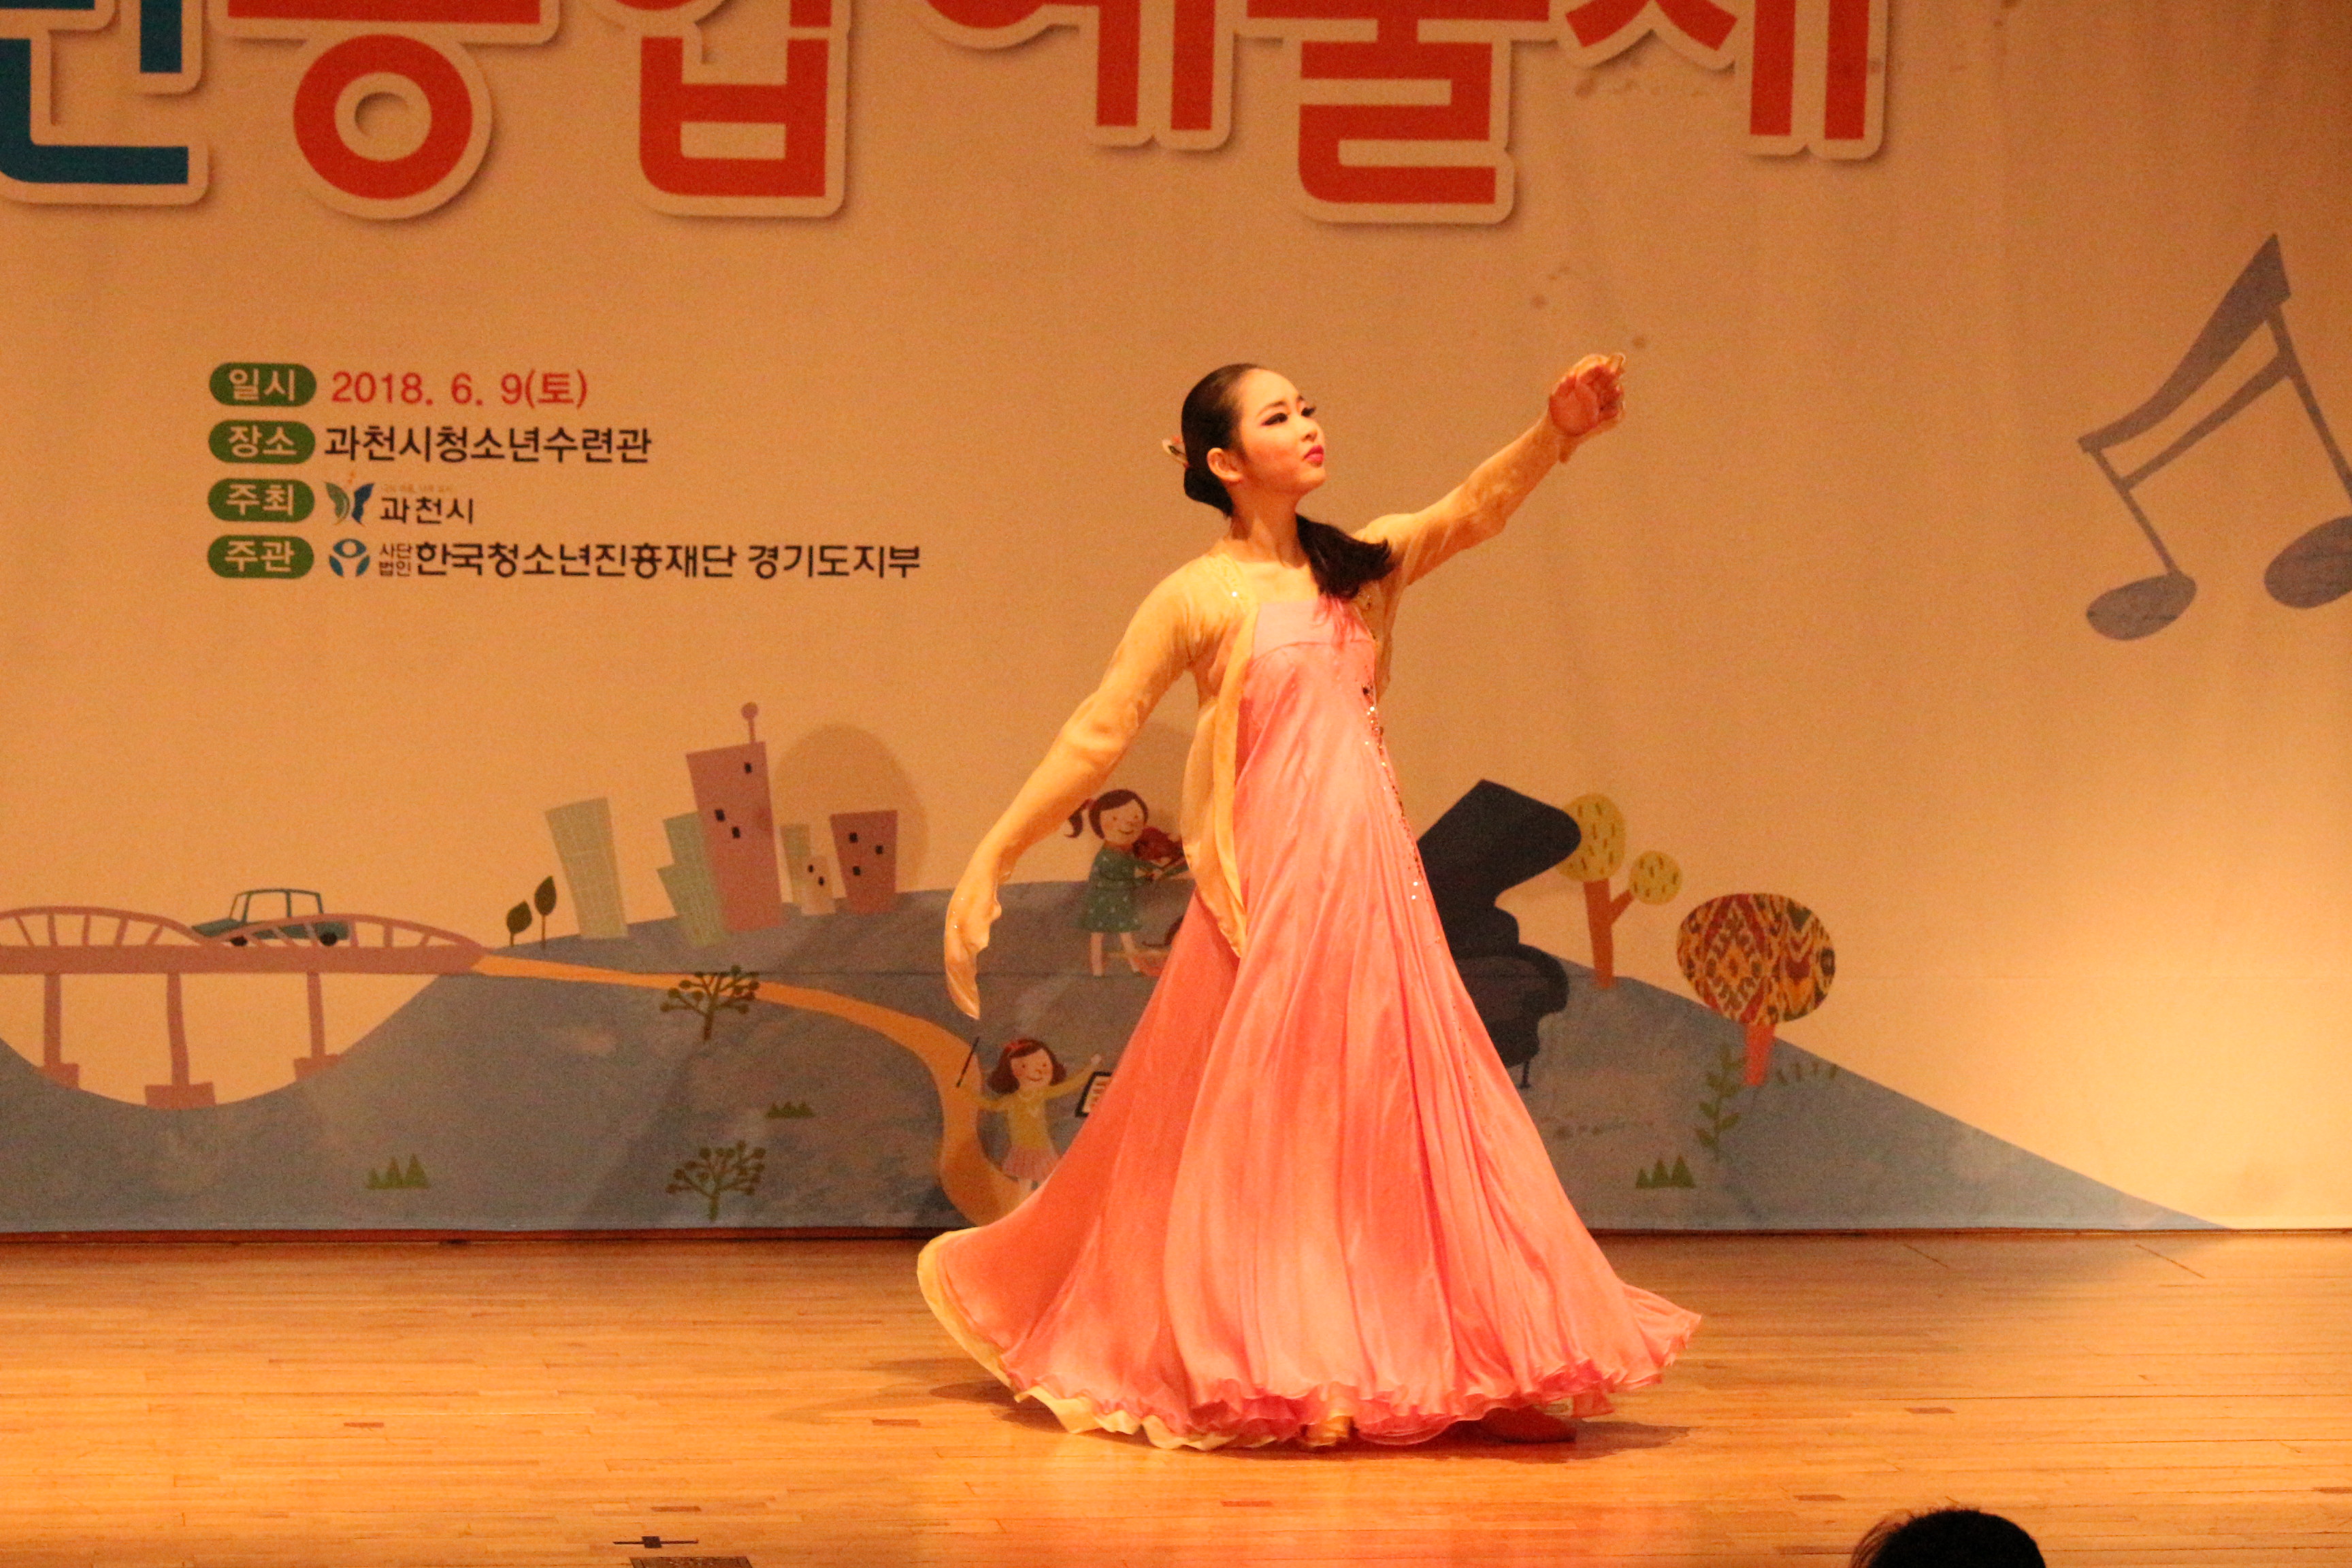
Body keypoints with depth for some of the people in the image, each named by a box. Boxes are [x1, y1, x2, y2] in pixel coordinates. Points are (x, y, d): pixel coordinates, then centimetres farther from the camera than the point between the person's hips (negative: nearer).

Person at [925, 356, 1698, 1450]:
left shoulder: (1359, 568, 12)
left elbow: (1474, 509, -2)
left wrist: (1556, 432, -20)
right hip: (1274, 881, -5)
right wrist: (991, 858, -4)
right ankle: (1251, 1361, 9)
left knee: (1395, 1111, 7)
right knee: (1258, 1127, -1)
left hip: (1372, 877, 5)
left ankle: (1424, 1353, 12)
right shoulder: (1200, 597, -2)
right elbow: (1096, 735, -1)